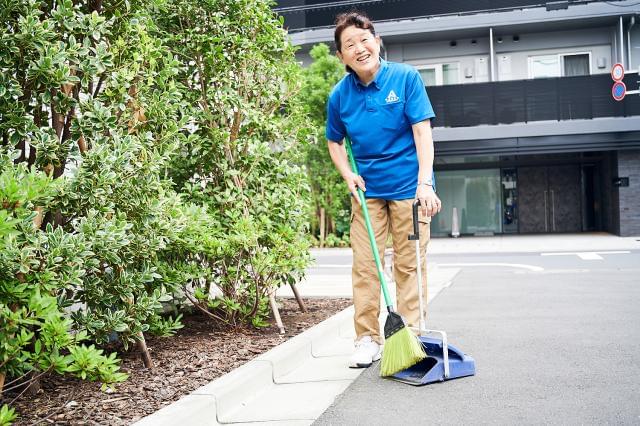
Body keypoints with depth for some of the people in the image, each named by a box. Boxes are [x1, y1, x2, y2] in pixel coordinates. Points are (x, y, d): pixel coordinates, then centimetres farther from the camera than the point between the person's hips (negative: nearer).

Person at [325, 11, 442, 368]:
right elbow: (335, 141, 14)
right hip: (367, 190, 3)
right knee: (365, 265, 3)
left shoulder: (406, 78, -9)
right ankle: (368, 339, 13)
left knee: (410, 264, 4)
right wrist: (348, 174, -2)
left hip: (409, 187, -3)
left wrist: (425, 182, -23)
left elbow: (422, 132, -13)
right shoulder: (340, 95, -1)